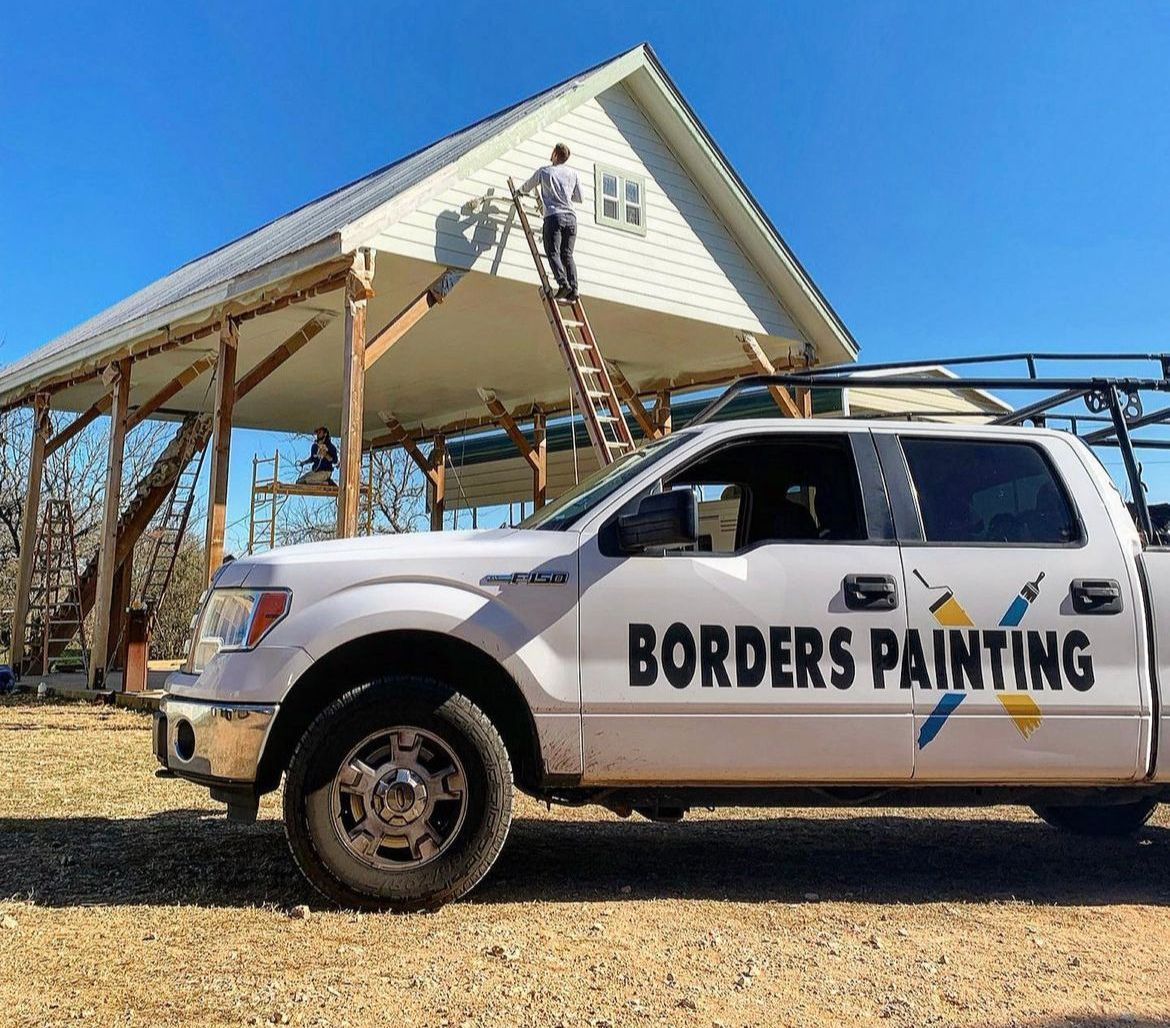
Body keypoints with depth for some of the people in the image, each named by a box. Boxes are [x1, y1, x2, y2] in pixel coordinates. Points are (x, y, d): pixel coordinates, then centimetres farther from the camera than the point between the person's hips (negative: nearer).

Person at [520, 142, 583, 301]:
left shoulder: (543, 171, 8)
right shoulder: (573, 174, 14)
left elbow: (525, 189, 22)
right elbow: (579, 198, 22)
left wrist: (519, 190, 45)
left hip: (554, 216, -4)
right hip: (571, 217, 4)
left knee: (553, 252, -7)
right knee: (567, 254, 4)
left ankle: (563, 284, -26)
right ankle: (573, 289, -9)